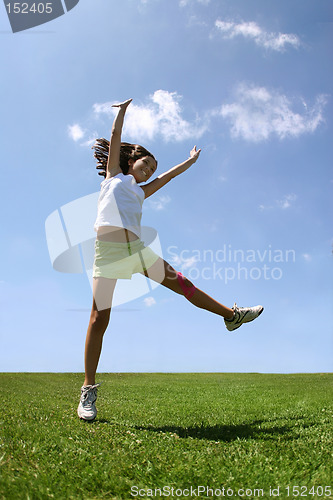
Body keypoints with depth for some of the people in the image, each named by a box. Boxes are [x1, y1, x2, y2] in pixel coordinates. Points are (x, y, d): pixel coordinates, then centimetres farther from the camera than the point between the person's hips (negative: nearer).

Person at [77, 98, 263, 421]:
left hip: (137, 249, 5)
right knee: (99, 319, -7)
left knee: (181, 283, 6)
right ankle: (89, 389, 1)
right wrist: (124, 108, 25)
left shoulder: (141, 191, 28)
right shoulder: (114, 174, 18)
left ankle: (231, 315, 20)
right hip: (108, 250, -5)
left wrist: (191, 160, 40)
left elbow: (168, 176, 34)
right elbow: (116, 136, 17)